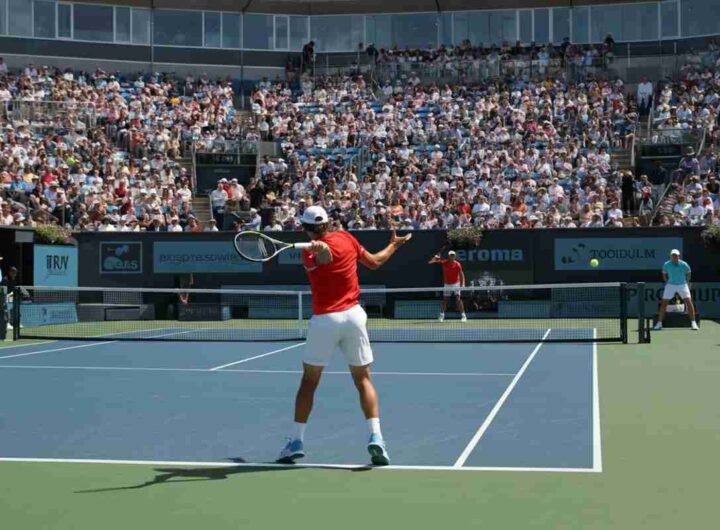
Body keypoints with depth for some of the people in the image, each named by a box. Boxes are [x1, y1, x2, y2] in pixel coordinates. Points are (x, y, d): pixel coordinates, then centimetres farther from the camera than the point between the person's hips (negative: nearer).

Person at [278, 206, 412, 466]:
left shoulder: (310, 252, -6)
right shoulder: (345, 237, 5)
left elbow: (326, 255, -29)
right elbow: (375, 262, 16)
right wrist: (394, 244, 32)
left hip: (324, 319, -2)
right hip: (353, 315, 2)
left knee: (309, 381, 12)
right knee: (363, 379, 8)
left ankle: (297, 441, 13)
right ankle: (376, 437, -6)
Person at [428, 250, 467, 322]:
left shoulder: (457, 264, -13)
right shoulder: (444, 263, -8)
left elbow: (461, 275, -10)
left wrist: (462, 284, -21)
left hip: (456, 284, -2)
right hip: (447, 285, 3)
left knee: (458, 299, -13)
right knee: (445, 300, 7)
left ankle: (463, 315, -9)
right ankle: (442, 315, 21)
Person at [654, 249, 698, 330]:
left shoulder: (684, 265, -14)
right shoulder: (666, 265, -10)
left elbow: (688, 273, 7)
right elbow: (664, 274, 11)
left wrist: (686, 282, 5)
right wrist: (667, 282, 5)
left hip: (682, 285, -1)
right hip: (670, 285, 1)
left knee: (689, 302, -12)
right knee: (663, 303, -6)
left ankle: (693, 323, -3)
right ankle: (659, 323, 3)